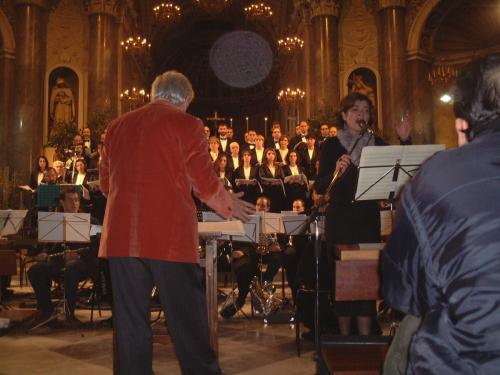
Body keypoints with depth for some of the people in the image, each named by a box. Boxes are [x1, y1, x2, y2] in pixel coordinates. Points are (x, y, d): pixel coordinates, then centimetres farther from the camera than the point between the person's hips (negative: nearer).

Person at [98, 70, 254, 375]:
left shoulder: (118, 126, 12)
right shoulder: (186, 124, -2)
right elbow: (206, 184, -3)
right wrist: (231, 205, 15)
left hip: (122, 236, 5)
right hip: (170, 237, -4)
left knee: (131, 325, 11)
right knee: (188, 322, 6)